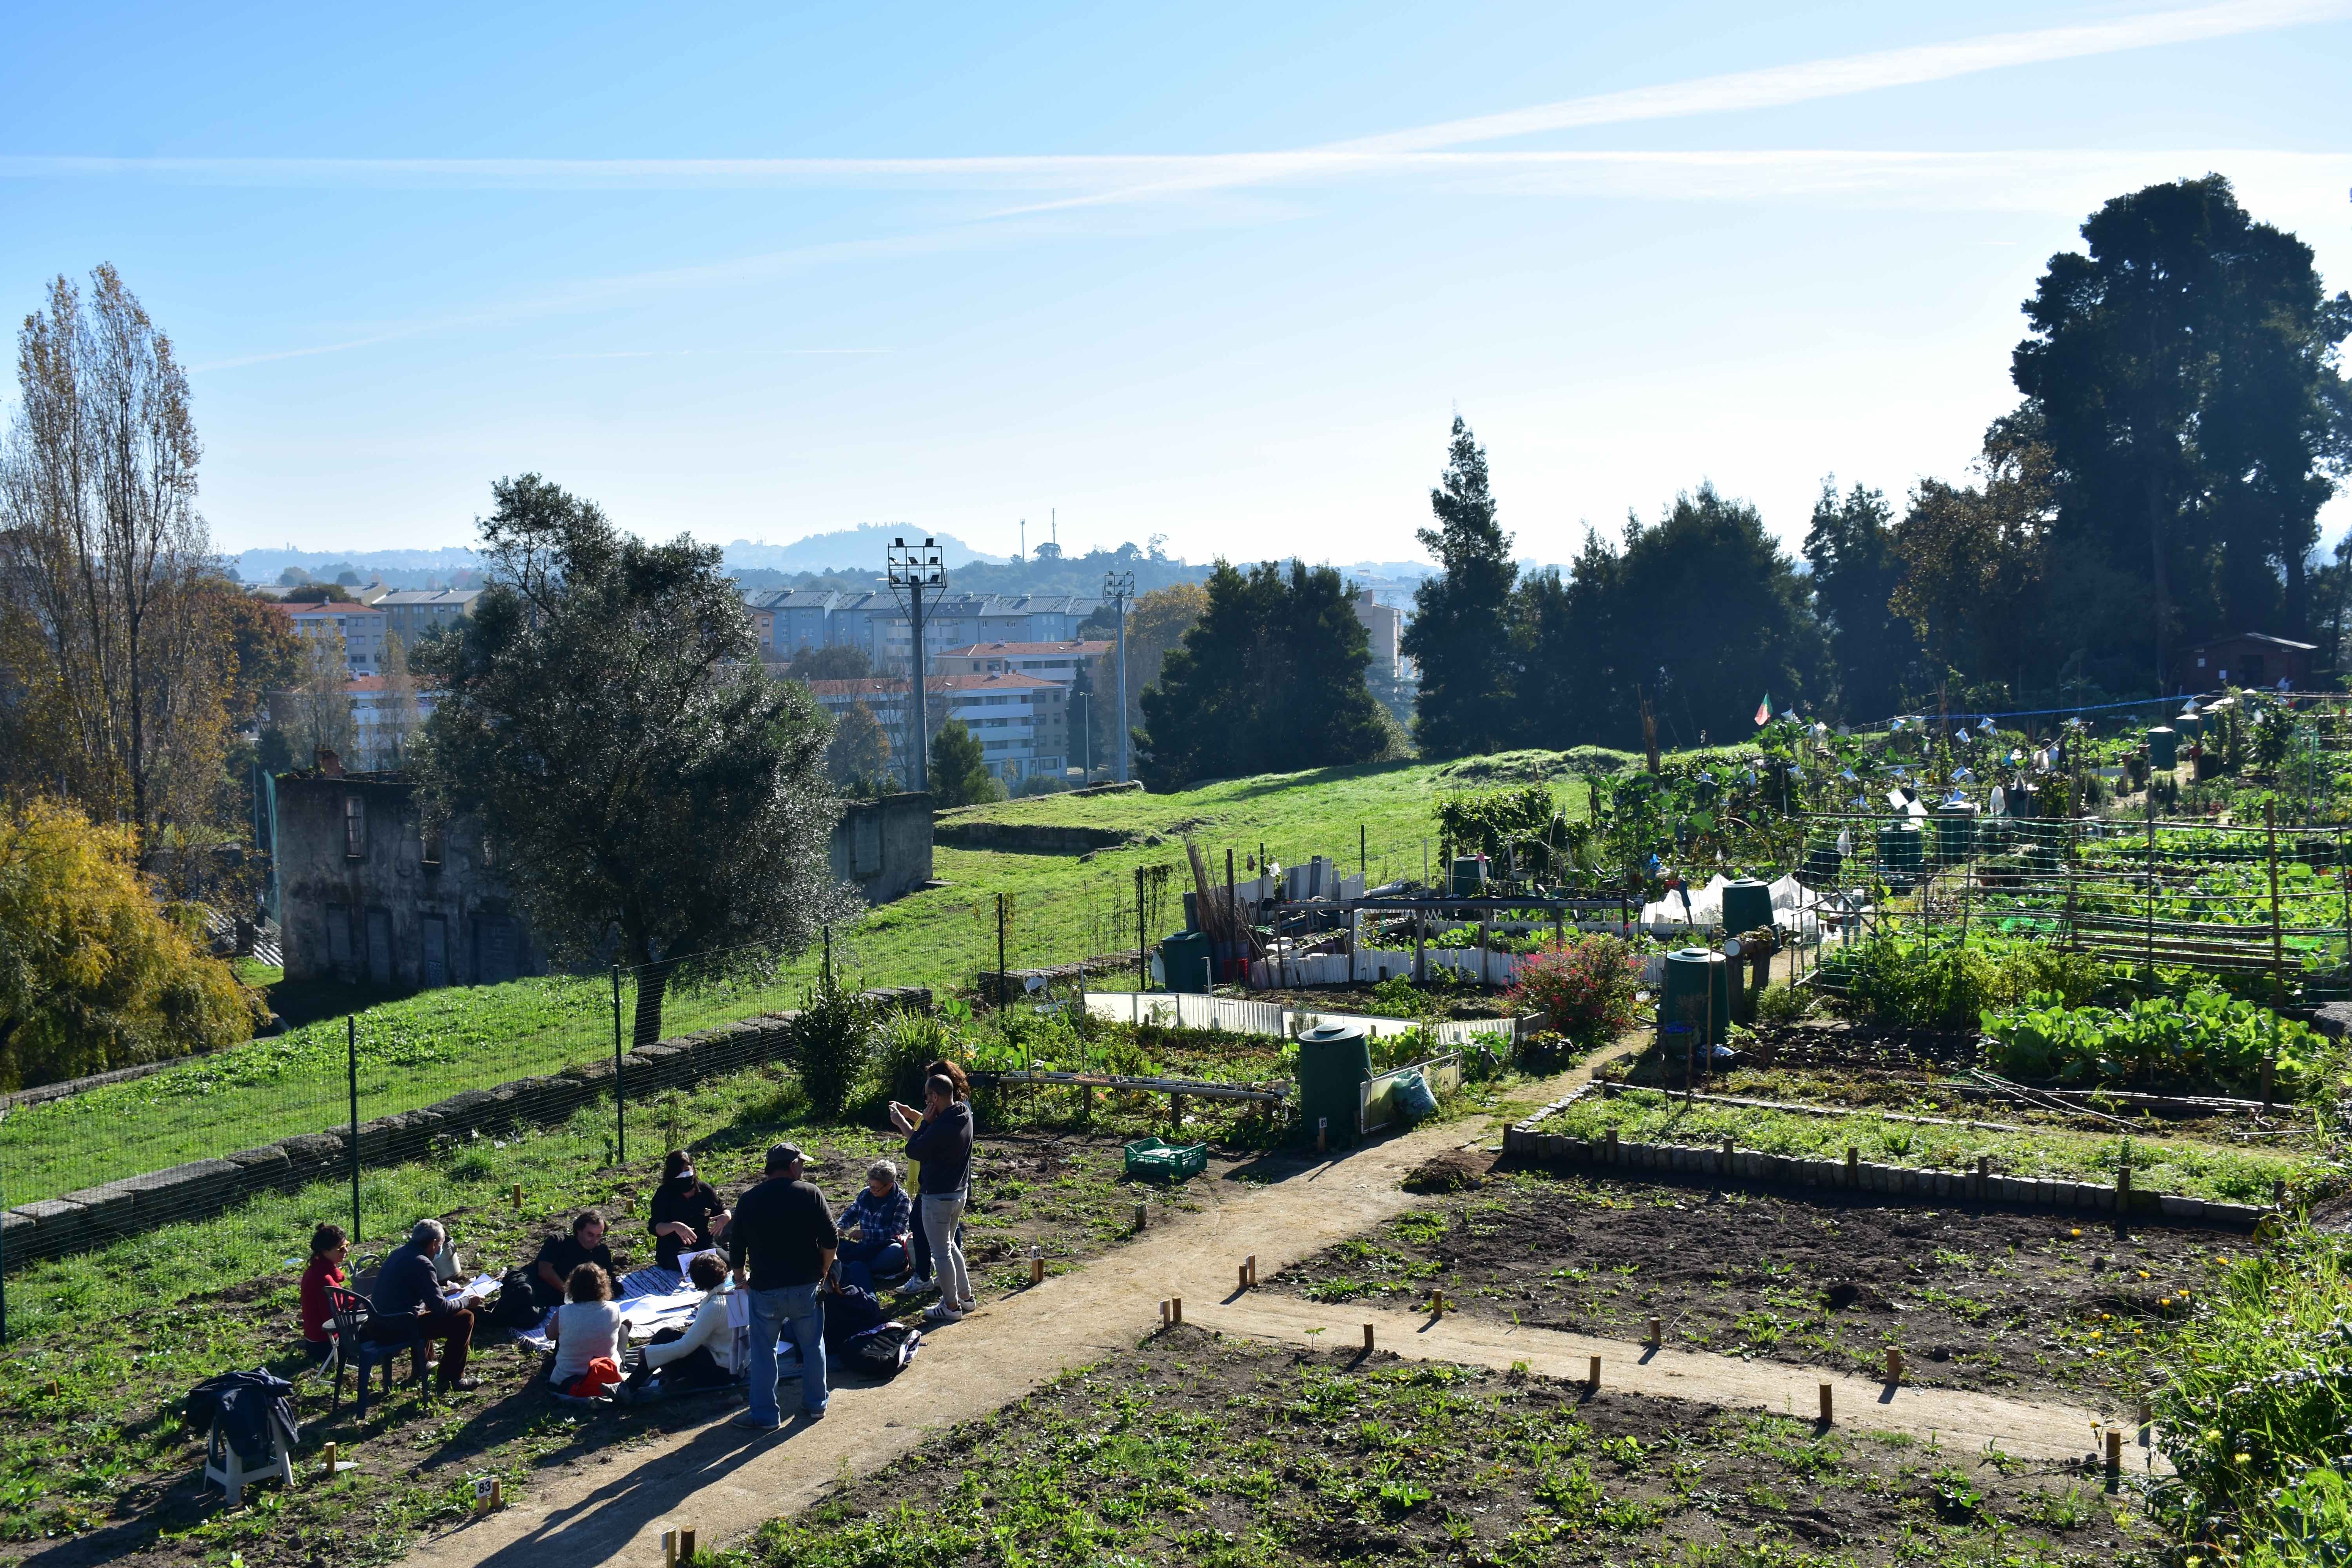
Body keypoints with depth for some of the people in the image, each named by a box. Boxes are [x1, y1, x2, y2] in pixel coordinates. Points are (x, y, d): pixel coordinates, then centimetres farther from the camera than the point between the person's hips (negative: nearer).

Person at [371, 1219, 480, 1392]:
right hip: (399, 1330, -10)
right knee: (464, 1318, -5)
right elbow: (439, 1307, -20)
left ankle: (421, 1369, 44)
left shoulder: (399, 1252, 10)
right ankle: (452, 1378, 1)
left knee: (427, 1313, 38)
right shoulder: (421, 1263, -19)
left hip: (381, 1327, 10)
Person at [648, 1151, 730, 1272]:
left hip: (704, 1243, 4)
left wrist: (725, 1217, -11)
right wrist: (675, 1227, -36)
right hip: (673, 1249, -4)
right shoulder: (664, 1194, -8)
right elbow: (654, 1227, -15)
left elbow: (723, 1210, 15)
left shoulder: (704, 1189, 2)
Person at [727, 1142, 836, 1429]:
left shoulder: (749, 1200, 1)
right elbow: (831, 1240, -7)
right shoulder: (810, 1194, -4)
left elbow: (736, 1248, 6)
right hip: (806, 1286, 0)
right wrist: (823, 1272, 8)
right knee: (813, 1346, 15)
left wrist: (740, 1277, 23)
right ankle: (815, 1405, 24)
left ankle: (765, 1415, 11)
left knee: (763, 1352, 9)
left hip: (765, 1288, 0)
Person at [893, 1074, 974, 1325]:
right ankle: (965, 1296, 32)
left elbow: (914, 1151, -19)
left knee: (941, 1252, 4)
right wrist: (910, 1115, 8)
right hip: (959, 1191, 9)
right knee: (950, 1245, 24)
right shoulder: (963, 1115, -1)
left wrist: (924, 1121, -12)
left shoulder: (942, 1128, -29)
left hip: (939, 1197, -9)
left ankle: (951, 1306, 14)